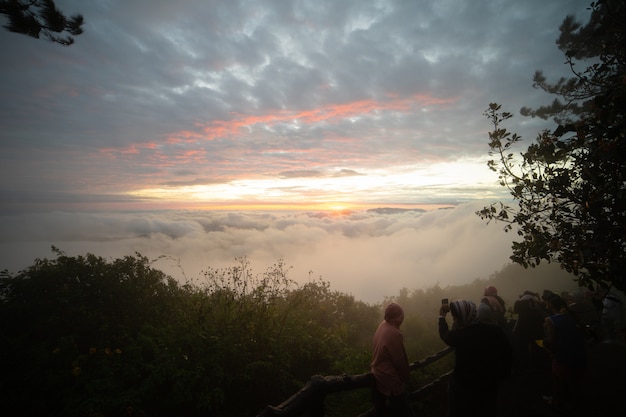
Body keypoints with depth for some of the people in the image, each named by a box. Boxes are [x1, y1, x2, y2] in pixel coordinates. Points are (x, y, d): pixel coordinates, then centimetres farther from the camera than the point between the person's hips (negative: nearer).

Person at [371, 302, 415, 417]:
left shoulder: (382, 325, -3)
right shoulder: (395, 334, -29)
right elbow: (400, 361, -18)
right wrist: (405, 379, 0)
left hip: (377, 377, 8)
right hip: (391, 382, -8)